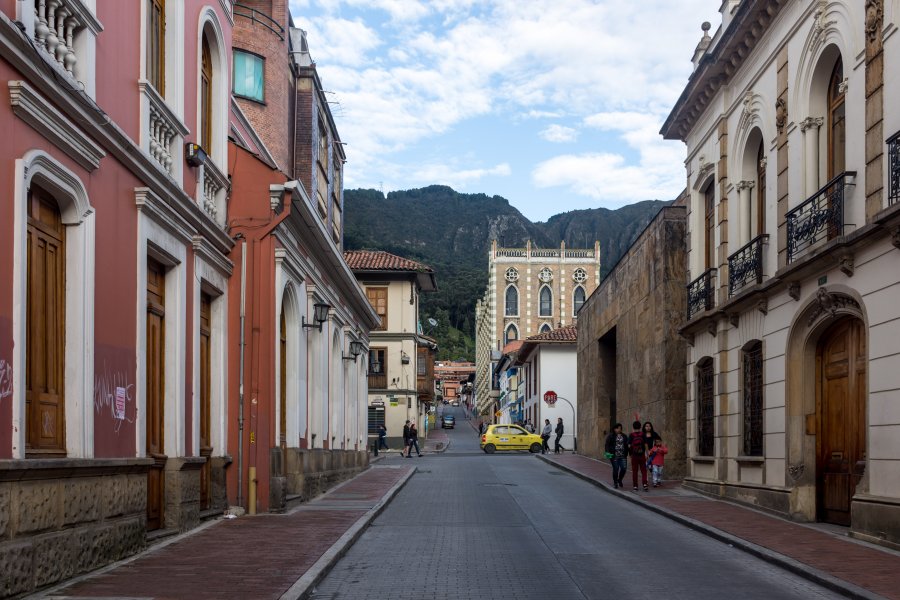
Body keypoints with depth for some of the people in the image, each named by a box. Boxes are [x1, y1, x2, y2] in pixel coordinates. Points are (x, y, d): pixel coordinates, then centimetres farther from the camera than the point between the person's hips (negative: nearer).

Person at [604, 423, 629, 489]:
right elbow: (607, 445, -4)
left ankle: (620, 480, 19)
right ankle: (615, 483, 15)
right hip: (614, 456, -3)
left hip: (622, 456, 3)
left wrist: (626, 454, 11)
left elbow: (626, 446, 17)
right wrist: (608, 454, -14)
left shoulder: (624, 436, 13)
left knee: (624, 468, -6)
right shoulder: (611, 436, 0)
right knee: (615, 469, 0)